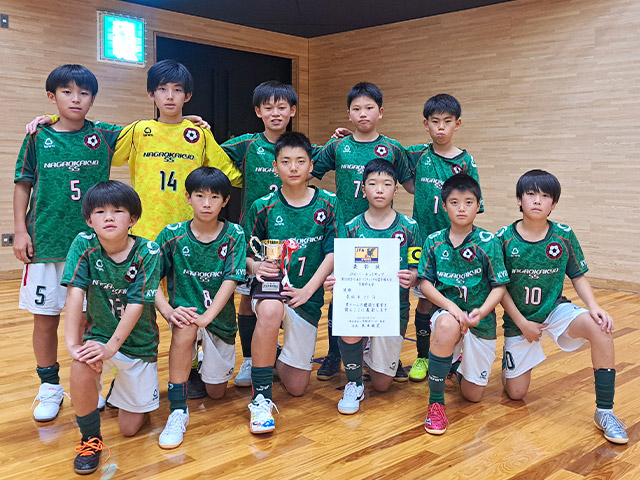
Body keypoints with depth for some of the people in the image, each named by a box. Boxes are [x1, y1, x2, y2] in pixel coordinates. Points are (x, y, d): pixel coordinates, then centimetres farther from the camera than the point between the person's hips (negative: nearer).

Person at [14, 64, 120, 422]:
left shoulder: (104, 136, 3)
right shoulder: (39, 138, 3)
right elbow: (23, 185, 7)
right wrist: (20, 230, 1)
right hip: (45, 242, 0)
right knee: (45, 319, 7)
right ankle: (50, 388, 24)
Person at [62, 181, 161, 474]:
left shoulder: (147, 252, -19)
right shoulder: (84, 245, -14)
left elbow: (136, 305, -22)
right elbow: (75, 294, -22)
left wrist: (111, 347, -29)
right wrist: (72, 343, -30)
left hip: (138, 342, -1)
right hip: (99, 334, 1)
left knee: (129, 428, 4)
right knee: (82, 366, -35)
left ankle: (127, 387, 40)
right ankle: (90, 439, -8)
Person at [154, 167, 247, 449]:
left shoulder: (234, 235, -7)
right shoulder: (172, 235, -7)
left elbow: (230, 281, -16)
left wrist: (207, 316, -29)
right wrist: (167, 310, -27)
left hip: (220, 317, 1)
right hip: (184, 311, -1)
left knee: (216, 393, 9)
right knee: (185, 327, -38)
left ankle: (207, 356, 44)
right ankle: (178, 410, -25)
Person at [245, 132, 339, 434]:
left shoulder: (328, 204, -1)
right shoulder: (263, 207, -1)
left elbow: (332, 254, -4)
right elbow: (246, 253, 4)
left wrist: (306, 290, -17)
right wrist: (256, 266, -20)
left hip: (307, 296, 2)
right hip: (269, 287, -1)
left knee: (297, 387, 4)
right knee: (270, 310, -41)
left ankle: (274, 357, 40)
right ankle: (260, 398, -24)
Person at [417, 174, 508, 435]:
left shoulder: (488, 242, -6)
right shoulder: (433, 242, -2)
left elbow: (499, 286, -6)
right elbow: (425, 283, -4)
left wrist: (481, 312, -23)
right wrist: (450, 306, -20)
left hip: (481, 321, 1)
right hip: (446, 311, -1)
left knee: (473, 395, 6)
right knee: (447, 325, -40)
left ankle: (459, 365, 44)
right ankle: (435, 402, -23)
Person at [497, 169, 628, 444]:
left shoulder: (564, 236, -8)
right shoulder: (504, 238, -13)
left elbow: (578, 277, 1)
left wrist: (593, 307, -17)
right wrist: (522, 323, -12)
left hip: (556, 309, 1)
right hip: (519, 318, -1)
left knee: (599, 327, -32)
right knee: (516, 394, 3)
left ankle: (604, 411, -20)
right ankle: (510, 364, 42)